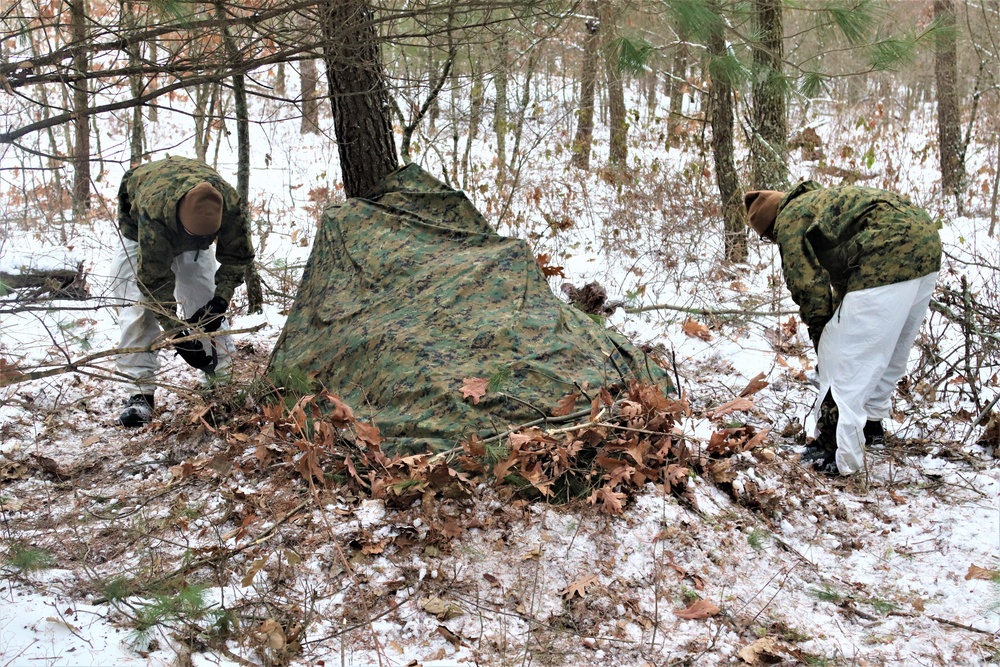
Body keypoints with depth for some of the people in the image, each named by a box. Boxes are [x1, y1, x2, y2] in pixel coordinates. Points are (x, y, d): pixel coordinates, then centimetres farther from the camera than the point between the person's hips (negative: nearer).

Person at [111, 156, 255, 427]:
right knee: (138, 306, -15)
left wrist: (220, 300, -32)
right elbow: (155, 279, -40)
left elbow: (237, 256, -19)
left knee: (206, 307, -6)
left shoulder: (230, 204, -37)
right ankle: (141, 392, -12)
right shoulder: (153, 210, -47)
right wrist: (177, 334, -40)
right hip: (139, 229, -3)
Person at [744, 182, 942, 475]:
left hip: (888, 254, -10)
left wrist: (821, 335, 18)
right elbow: (844, 276, 34)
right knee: (891, 353, 25)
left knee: (846, 363, -2)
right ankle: (871, 423, 41)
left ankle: (838, 455, 1)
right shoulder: (818, 199, 34)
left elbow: (808, 287, 4)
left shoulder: (789, 220, 7)